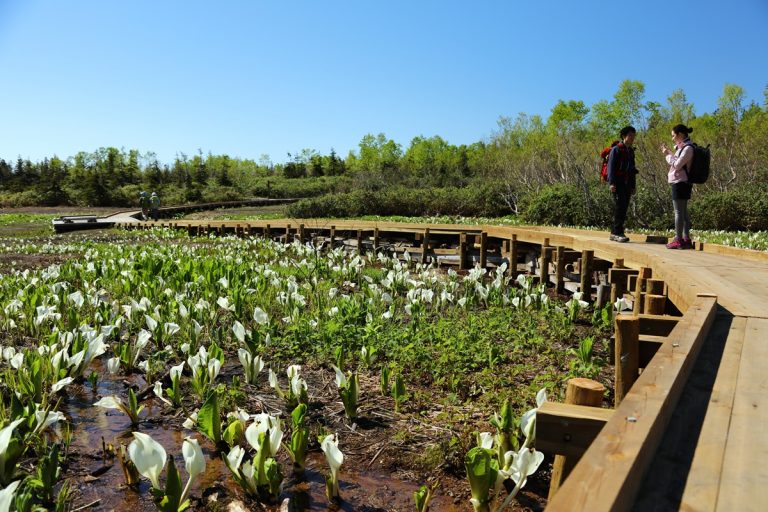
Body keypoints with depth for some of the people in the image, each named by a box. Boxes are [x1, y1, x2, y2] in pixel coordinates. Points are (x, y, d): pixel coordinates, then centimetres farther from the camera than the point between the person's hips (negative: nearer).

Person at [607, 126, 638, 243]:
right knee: (619, 207, -14)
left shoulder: (631, 151, 20)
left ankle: (614, 233, 9)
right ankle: (617, 233, -14)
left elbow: (632, 169, 23)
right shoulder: (616, 150, -3)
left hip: (627, 184, 7)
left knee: (624, 208, 4)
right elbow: (611, 167, -10)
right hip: (618, 184, -7)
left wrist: (633, 186, 18)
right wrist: (612, 183, -19)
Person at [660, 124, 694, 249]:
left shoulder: (687, 148, -14)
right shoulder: (683, 147, 15)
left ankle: (678, 240, -6)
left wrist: (667, 155, -6)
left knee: (679, 211, -8)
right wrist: (669, 152, 15)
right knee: (683, 211, 12)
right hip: (682, 183, 10)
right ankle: (686, 239, 17)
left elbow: (677, 165, -18)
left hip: (680, 183, -10)